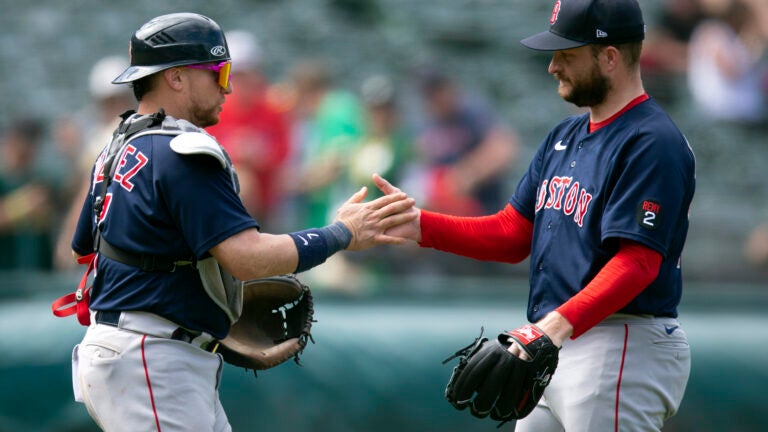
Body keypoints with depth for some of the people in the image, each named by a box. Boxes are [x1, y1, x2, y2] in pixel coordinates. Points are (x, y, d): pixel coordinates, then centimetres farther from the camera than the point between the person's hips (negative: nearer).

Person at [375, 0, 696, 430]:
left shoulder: (653, 144, -14)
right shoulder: (565, 137, 18)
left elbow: (636, 261, -23)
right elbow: (513, 235, 17)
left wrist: (563, 323, -34)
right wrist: (422, 225, 4)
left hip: (624, 351, -10)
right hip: (555, 347, 10)